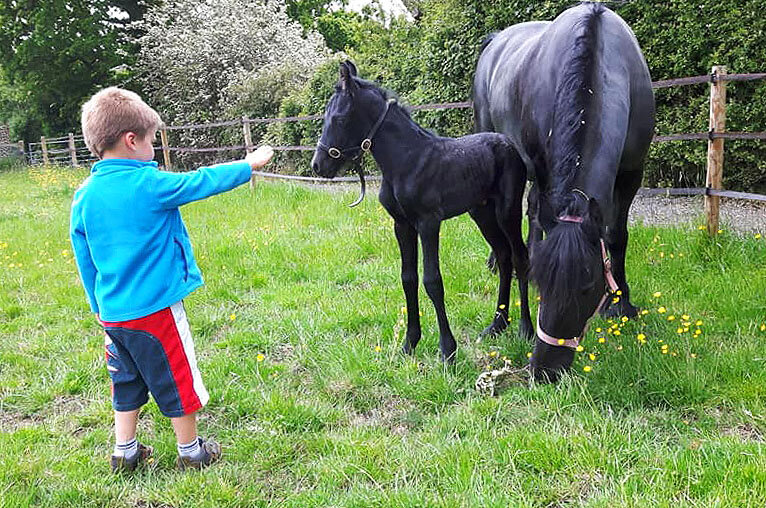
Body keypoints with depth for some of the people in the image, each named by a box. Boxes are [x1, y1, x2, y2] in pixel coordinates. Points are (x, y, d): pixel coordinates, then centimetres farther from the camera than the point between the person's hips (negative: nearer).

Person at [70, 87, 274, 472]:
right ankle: (191, 452, 26)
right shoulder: (150, 184, -17)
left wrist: (98, 307, 21)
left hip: (111, 313, 6)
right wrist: (250, 165, 11)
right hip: (154, 309, -6)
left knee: (127, 382, 22)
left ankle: (125, 453, 33)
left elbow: (84, 260, 9)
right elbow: (203, 181, -5)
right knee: (178, 382, 11)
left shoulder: (84, 196, 1)